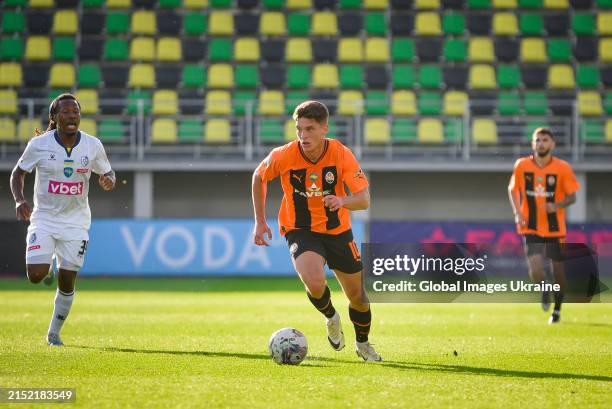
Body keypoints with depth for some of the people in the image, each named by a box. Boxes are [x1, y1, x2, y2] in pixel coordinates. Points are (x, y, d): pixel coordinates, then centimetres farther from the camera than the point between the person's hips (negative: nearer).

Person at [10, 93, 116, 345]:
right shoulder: (39, 145, -9)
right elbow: (18, 173, 3)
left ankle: (54, 334, 21)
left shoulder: (93, 145, -5)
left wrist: (108, 181, -15)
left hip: (76, 221, 1)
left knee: (67, 282, 1)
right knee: (36, 276, -16)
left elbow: (107, 173, 10)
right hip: (44, 218, -1)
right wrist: (19, 200, -14)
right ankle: (47, 265, 22)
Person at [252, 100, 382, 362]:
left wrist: (342, 201, -45)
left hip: (337, 230, 2)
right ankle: (331, 318, 7)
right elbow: (259, 177, 3)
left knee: (357, 297, 9)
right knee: (315, 283, -29)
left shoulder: (342, 155, -20)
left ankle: (363, 343, 42)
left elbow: (364, 200, -23)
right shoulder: (282, 156, -19)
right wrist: (260, 221, 2)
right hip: (299, 230, -2)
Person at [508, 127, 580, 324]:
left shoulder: (562, 168, -6)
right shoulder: (522, 165, -2)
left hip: (555, 228, 0)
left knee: (558, 272, 8)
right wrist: (517, 213, -3)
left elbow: (572, 196, -2)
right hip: (531, 228, 0)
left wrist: (557, 205, -22)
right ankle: (543, 289, 20)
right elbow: (513, 189, 12)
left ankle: (557, 309, 32)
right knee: (536, 271, -17)